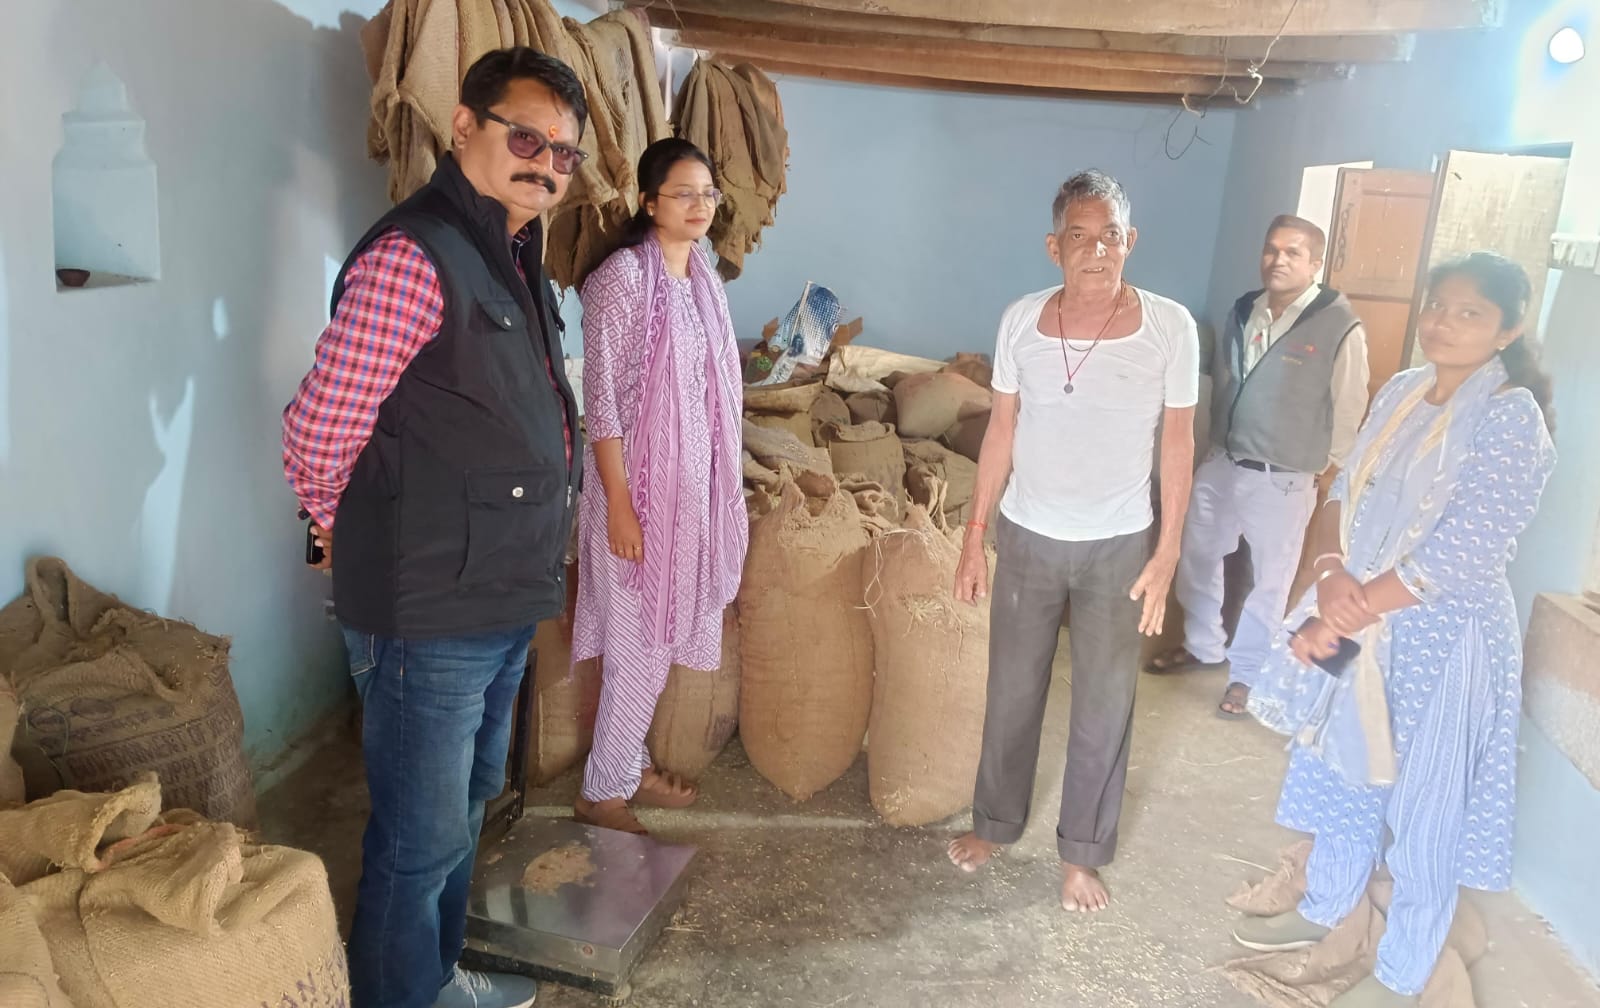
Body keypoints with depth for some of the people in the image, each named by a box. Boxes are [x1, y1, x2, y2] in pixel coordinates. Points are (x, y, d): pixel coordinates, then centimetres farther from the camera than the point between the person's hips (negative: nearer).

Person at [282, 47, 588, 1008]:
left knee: (467, 804, 24)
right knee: (422, 837, 6)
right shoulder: (412, 257, -20)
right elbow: (318, 435, -19)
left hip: (504, 603, 10)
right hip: (429, 613, -10)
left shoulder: (516, 260, 11)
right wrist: (365, 542, -1)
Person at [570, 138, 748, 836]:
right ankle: (601, 792, 17)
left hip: (693, 483, 7)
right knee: (639, 641, 0)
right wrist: (619, 504, -20)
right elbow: (601, 400, -17)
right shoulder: (622, 277, -15)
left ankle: (628, 764, 32)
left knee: (660, 636, 16)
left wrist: (724, 487, 15)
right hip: (639, 483, -7)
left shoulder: (703, 279, 9)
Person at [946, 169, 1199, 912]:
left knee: (1103, 708, 10)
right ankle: (996, 822, 37)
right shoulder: (1021, 320, -6)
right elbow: (1002, 430, 1)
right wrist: (974, 537, 1)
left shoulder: (1169, 326, -11)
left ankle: (1082, 852, 29)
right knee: (1012, 692, 15)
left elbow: (1178, 441, -4)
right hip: (1028, 538, 2)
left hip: (1118, 546, -1)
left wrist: (1166, 555, -6)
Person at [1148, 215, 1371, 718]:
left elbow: (1349, 409, -9)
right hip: (1221, 464, 6)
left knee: (1268, 581, 8)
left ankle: (1247, 671, 26)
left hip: (1283, 480, -6)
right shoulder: (1243, 311, 3)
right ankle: (1204, 645, 38)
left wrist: (1327, 469, -5)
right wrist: (1215, 446, 15)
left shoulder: (1340, 326, -15)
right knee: (1196, 555, 17)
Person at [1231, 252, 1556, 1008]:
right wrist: (1331, 572, -16)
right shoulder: (1401, 392, 3)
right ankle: (1322, 911, 45)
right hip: (1359, 620, 7)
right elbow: (1344, 495, 5)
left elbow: (1458, 558, -23)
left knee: (1422, 808, 9)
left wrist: (1337, 623, -19)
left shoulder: (1512, 420, -19)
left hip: (1440, 638, -7)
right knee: (1341, 772, 21)